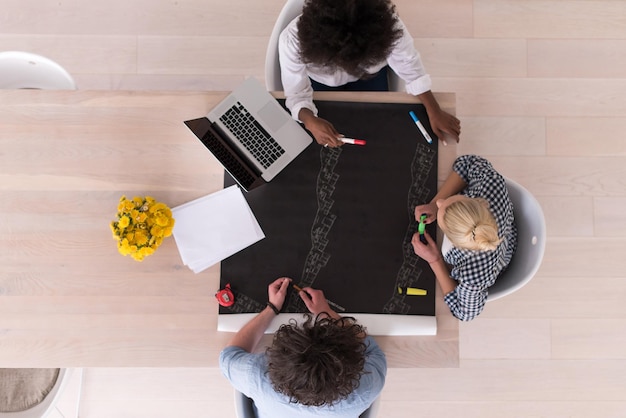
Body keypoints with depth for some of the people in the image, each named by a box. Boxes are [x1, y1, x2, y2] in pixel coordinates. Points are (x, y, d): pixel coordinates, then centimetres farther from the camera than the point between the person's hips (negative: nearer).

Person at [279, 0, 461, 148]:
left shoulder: (386, 25, -41)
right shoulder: (292, 40, -44)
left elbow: (411, 67, -23)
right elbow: (296, 95, -30)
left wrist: (434, 112, -21)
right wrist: (310, 121, -51)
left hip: (369, 74, 1)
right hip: (318, 79, 0)